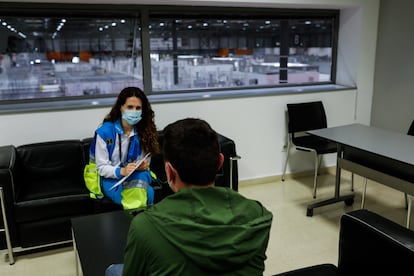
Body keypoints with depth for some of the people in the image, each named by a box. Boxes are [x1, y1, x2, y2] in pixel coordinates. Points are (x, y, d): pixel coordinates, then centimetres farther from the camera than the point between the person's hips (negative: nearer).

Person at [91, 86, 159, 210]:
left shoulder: (144, 131, -1)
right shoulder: (105, 131, -11)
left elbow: (144, 164, 6)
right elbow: (102, 168, -9)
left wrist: (143, 166, -18)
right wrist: (121, 171, -27)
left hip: (137, 175, 3)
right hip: (110, 178, -3)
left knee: (142, 177, -34)